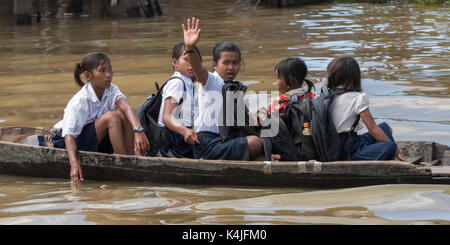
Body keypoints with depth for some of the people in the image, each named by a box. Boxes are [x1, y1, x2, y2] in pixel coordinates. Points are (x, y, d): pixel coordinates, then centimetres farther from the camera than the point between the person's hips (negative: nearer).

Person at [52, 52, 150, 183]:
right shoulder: (79, 101, -24)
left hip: (100, 142, 6)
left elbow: (126, 107, -26)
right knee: (111, 117, -29)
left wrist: (138, 130, -46)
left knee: (122, 113, -20)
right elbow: (69, 134, -29)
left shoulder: (111, 90, -7)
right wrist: (74, 163, -45)